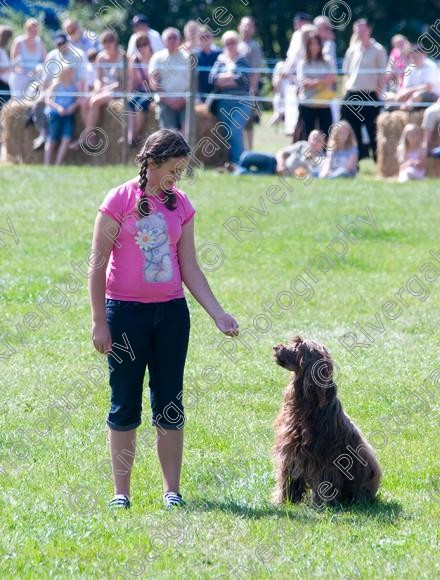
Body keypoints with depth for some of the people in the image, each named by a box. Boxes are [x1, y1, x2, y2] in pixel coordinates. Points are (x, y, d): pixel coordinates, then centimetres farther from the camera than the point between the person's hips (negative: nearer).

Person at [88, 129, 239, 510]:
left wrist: (218, 314, 0)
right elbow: (98, 264, -5)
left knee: (170, 404, 6)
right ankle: (121, 492, 10)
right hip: (125, 311, -3)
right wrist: (99, 321, -8)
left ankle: (172, 490, 13)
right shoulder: (120, 201, -7)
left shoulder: (181, 205, 5)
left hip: (171, 313, 4)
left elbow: (190, 268, 8)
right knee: (125, 403, 3)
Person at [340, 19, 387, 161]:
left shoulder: (378, 50, -2)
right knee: (352, 130, 6)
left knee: (372, 130, -5)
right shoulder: (352, 49, 12)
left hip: (369, 94, -5)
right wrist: (345, 92, 9)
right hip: (351, 94, 5)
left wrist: (378, 93, -9)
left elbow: (382, 74, -3)